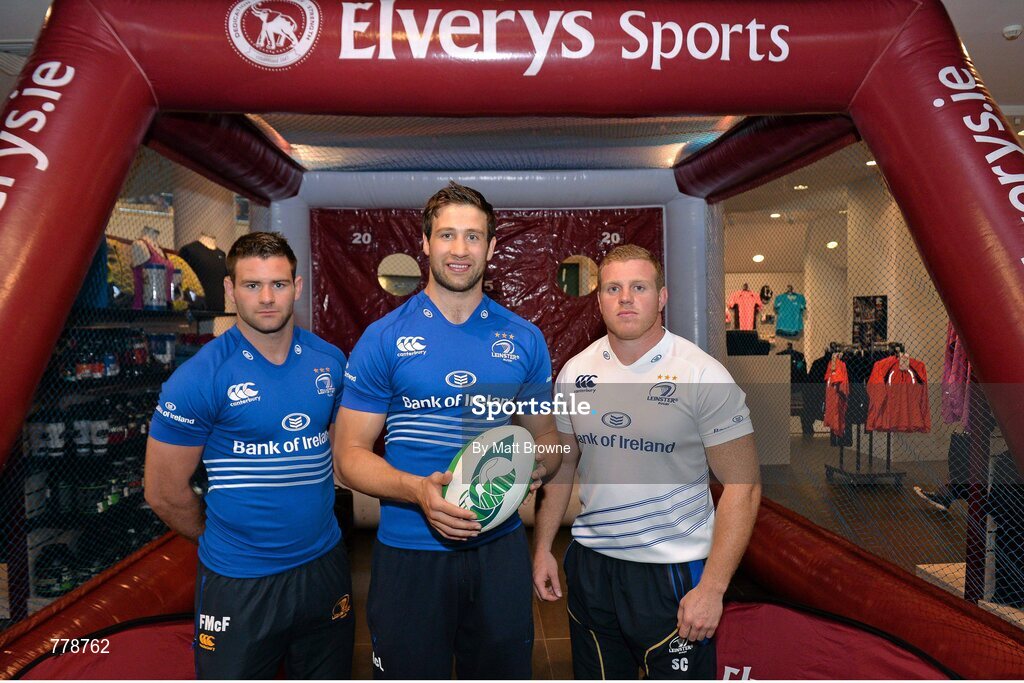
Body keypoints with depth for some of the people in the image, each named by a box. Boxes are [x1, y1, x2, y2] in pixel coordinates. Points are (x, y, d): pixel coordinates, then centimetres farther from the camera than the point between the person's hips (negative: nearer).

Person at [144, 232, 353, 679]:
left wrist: (312, 532, 10)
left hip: (325, 566, 4)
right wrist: (221, 538, 4)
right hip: (238, 582, -4)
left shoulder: (330, 361, -2)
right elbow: (164, 494, -8)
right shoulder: (199, 378, -15)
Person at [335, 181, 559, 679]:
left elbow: (545, 436, 11)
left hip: (501, 547, 2)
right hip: (410, 550, -2)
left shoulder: (524, 339, 3)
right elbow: (350, 452, -6)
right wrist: (418, 489, -23)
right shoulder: (384, 338, -5)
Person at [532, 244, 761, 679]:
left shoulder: (702, 375, -13)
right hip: (590, 563, 4)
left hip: (673, 569, -4)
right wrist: (542, 547, 7)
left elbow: (743, 485, -12)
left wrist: (712, 587, -17)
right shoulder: (575, 373, 0)